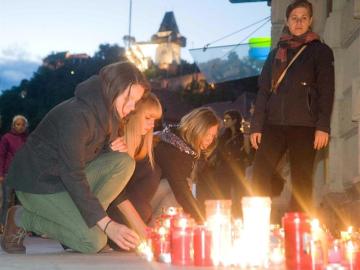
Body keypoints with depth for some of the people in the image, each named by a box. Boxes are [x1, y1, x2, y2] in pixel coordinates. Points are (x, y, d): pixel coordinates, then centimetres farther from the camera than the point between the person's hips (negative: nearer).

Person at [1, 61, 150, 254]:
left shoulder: (107, 113, 1)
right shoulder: (76, 115, -27)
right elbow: (72, 175, -30)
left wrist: (114, 148, -12)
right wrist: (107, 224, -33)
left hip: (68, 177, 8)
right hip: (37, 183, -8)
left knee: (124, 162, -11)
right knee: (94, 242, -20)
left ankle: (83, 219, -6)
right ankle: (21, 218, -3)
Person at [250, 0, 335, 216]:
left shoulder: (320, 51, 7)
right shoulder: (276, 53, 18)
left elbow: (326, 91, 0)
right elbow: (264, 90, 16)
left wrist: (323, 126, -10)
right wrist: (257, 126, 7)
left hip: (304, 126, -3)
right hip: (273, 125, 3)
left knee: (302, 183, -3)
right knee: (259, 178, -6)